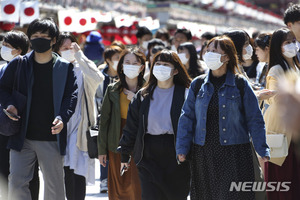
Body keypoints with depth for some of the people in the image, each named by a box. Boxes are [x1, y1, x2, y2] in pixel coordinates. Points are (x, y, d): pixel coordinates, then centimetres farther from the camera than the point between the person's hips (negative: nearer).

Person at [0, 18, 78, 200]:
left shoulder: (65, 68, 3)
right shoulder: (18, 64, 5)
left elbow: (72, 95, 0)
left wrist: (62, 117, -18)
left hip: (52, 138, -1)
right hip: (23, 137, 1)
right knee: (16, 182, -6)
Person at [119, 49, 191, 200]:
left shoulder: (185, 94, 0)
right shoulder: (144, 96, 9)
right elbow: (131, 126, 12)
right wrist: (124, 155, 10)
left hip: (176, 158, -2)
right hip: (149, 157, 2)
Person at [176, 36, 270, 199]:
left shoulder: (240, 84, 0)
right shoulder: (198, 84, 8)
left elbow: (254, 119, 1)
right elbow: (187, 117, 8)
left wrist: (262, 150, -6)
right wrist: (182, 148, -1)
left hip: (234, 154, -3)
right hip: (203, 155, 3)